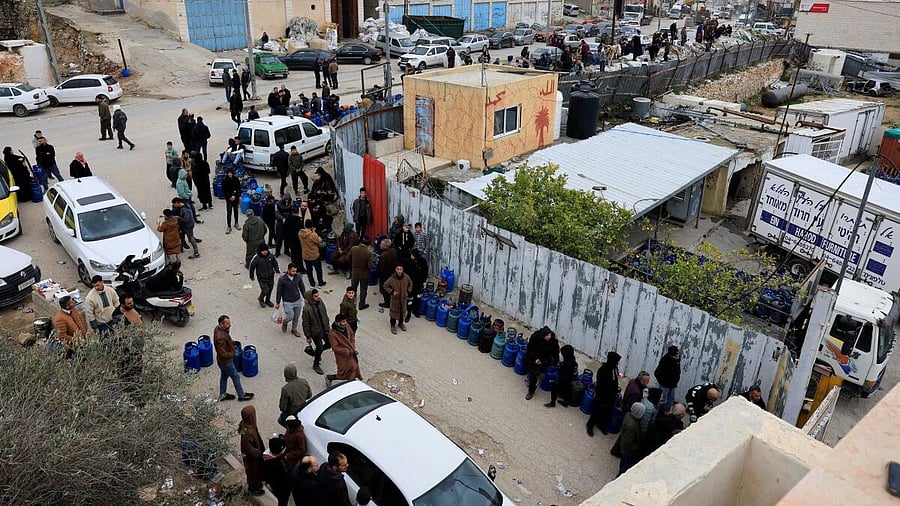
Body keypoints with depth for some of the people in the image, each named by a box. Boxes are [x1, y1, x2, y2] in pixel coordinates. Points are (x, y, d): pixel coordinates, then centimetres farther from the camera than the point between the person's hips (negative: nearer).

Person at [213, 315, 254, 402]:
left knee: (224, 376, 26)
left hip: (222, 361, 9)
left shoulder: (218, 328, -9)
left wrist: (231, 342, -2)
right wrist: (231, 355, -16)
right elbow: (223, 354, -32)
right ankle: (241, 396, 29)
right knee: (236, 377, 11)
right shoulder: (220, 337, -39)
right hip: (226, 361, -9)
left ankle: (222, 395, 44)